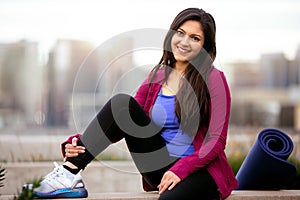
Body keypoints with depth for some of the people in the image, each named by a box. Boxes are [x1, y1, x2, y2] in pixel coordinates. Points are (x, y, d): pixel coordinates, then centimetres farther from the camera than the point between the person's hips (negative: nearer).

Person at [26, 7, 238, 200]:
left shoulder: (213, 79, -4)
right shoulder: (157, 77, 9)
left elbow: (217, 140, -8)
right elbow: (125, 122, 4)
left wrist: (181, 169, -22)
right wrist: (79, 142, -12)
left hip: (200, 171, -4)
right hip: (162, 169, 4)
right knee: (122, 103, -16)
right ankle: (70, 175, -21)